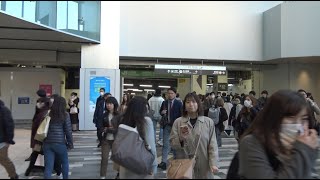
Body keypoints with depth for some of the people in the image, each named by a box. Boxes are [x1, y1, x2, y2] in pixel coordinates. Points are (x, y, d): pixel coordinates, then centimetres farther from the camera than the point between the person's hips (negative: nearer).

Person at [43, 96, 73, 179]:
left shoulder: (48, 114, 3)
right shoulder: (65, 115, -6)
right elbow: (68, 131, -5)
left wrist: (43, 141, 13)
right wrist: (70, 143, 4)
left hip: (47, 143, 3)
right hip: (60, 143, -2)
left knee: (48, 166, 6)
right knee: (65, 163, 20)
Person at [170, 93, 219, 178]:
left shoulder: (209, 122, -2)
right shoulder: (178, 122, 0)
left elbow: (212, 145, -3)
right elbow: (172, 143, -1)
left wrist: (213, 163, -9)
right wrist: (180, 139, -19)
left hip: (203, 166, 0)